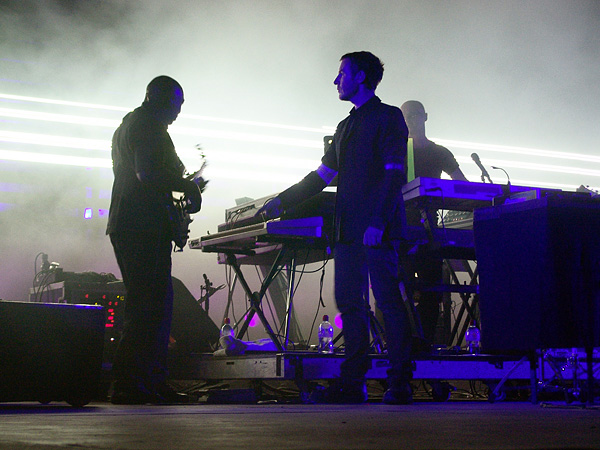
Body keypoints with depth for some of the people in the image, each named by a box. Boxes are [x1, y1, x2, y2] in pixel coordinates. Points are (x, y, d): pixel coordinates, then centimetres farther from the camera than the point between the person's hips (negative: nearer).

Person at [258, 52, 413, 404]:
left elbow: (394, 174, -10)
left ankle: (400, 384, -4)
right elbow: (322, 176, 27)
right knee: (350, 303, 4)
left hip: (379, 231, -8)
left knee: (389, 302, -8)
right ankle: (353, 382, 8)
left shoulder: (388, 117, 0)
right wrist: (282, 202, 23)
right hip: (349, 230, 8)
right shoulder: (346, 126, 24)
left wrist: (377, 222, -20)